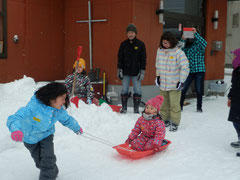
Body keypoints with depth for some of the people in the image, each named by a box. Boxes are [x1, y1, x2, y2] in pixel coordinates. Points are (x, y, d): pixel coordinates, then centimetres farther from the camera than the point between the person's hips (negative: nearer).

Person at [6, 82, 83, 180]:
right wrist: (16, 129, -75)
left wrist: (77, 128, 20)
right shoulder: (34, 106, -40)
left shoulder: (59, 110, -20)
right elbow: (16, 118, -53)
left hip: (46, 135, 2)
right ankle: (52, 172, 43)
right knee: (39, 160, 13)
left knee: (48, 159, -16)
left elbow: (67, 119, 4)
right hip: (31, 137, -2)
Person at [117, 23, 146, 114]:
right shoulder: (123, 44, 4)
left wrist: (142, 71, -5)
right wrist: (119, 70, 1)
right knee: (124, 90, 5)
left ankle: (136, 108, 11)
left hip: (136, 72, -1)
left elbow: (143, 59, 0)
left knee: (137, 91, 1)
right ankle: (124, 108, 16)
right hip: (125, 72, 2)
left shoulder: (140, 44, -1)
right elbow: (120, 58, 7)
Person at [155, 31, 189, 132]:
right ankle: (164, 120, 27)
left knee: (174, 104, -4)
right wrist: (158, 76, 16)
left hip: (174, 84, -5)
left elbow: (185, 68, -14)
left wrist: (182, 81, -15)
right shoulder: (160, 50, 4)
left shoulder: (178, 52, -14)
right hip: (163, 83, 6)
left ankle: (175, 123, 7)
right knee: (163, 103, 13)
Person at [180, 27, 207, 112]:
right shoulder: (186, 45, 8)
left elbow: (204, 43, -23)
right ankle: (180, 106, 14)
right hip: (188, 70, 2)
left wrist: (196, 33, -26)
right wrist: (183, 40, -19)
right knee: (183, 89, 1)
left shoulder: (199, 44, -1)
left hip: (199, 71, -2)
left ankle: (199, 107, 19)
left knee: (199, 90, 4)